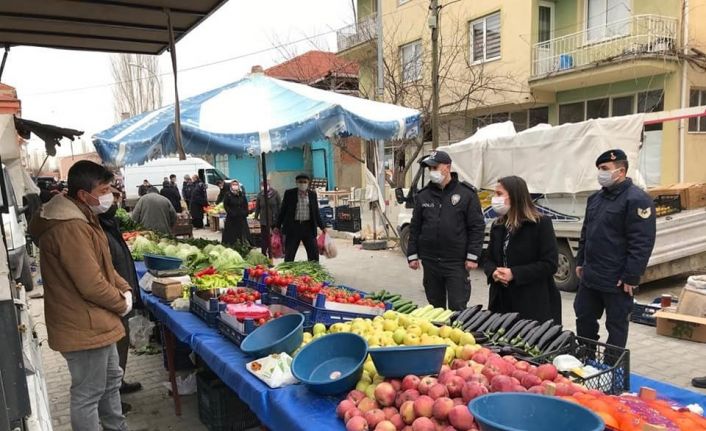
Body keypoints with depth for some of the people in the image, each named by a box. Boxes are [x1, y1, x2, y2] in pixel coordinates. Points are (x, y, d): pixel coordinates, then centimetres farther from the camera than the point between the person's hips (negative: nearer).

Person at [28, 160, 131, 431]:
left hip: (96, 322, 11)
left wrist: (124, 289, 2)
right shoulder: (70, 228, -26)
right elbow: (91, 284, -27)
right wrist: (121, 303, -11)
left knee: (111, 380, 24)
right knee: (88, 395, 4)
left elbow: (102, 265, 16)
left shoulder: (81, 217, 8)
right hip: (84, 327, -11)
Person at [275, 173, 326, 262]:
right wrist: (277, 226, 0)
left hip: (308, 226, 2)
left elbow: (316, 213, 12)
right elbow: (283, 210, 4)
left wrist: (322, 227, 8)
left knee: (314, 253, 4)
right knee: (289, 255, 2)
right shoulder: (289, 193, 1)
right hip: (293, 226, -2)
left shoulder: (312, 194, 7)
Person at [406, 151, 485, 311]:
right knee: (435, 307, 14)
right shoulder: (423, 196, 8)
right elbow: (415, 227, 11)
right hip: (430, 261, 4)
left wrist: (472, 256, -10)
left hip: (456, 262, -4)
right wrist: (412, 255, 6)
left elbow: (477, 226, -5)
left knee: (458, 307, 0)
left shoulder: (466, 193, -3)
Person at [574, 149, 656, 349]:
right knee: (584, 318, 16)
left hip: (617, 280, -8)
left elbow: (642, 243, -19)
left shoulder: (637, 200, -15)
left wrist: (631, 277, -20)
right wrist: (580, 262, 17)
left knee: (616, 325, 7)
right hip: (590, 276, 8)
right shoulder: (595, 198, 11)